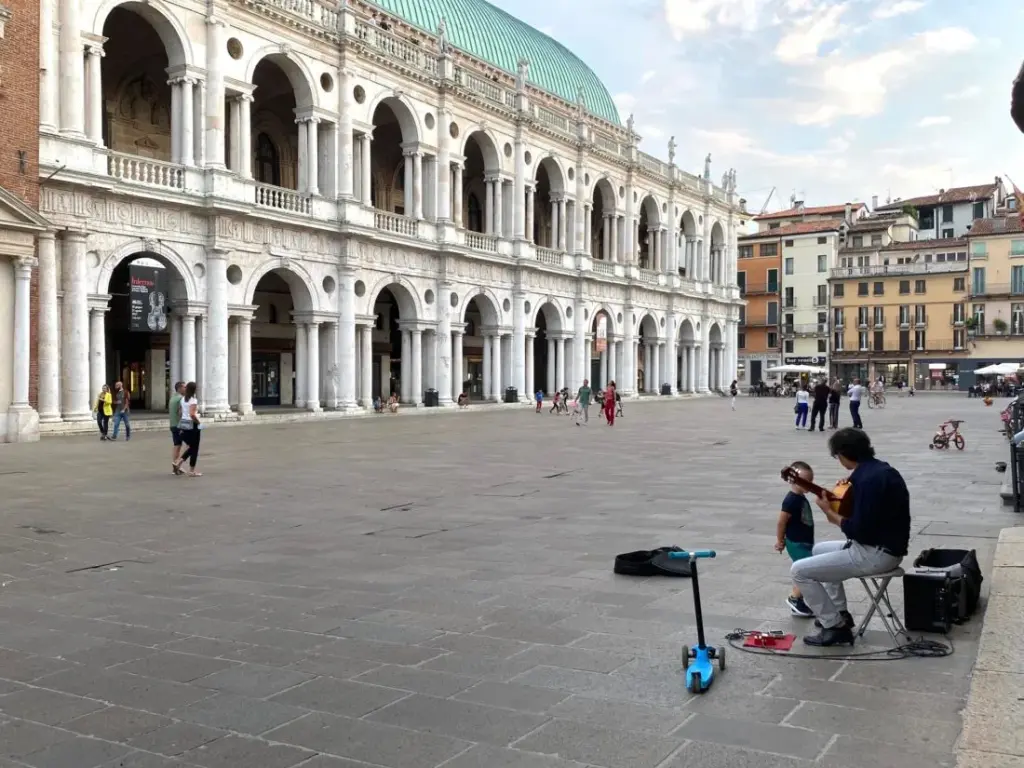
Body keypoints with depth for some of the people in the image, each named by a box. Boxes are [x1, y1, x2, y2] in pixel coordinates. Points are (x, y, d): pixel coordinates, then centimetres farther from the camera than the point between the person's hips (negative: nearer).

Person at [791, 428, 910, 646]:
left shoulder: (869, 479, -23)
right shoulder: (880, 469, 9)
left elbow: (859, 532, -24)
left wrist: (829, 512, -10)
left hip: (877, 554, -11)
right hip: (884, 546, 11)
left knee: (799, 571, -8)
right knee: (819, 550, 29)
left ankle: (835, 627, 0)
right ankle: (840, 614, 29)